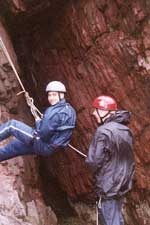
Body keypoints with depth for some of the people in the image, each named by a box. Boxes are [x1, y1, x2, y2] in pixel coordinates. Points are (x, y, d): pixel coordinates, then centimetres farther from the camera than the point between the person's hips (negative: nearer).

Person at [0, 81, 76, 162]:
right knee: (10, 148, 20)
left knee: (11, 125, -4)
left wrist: (38, 122, -8)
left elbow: (43, 134, -27)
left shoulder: (54, 112, -24)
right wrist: (43, 120, 10)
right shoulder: (69, 109, 5)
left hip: (44, 145, -10)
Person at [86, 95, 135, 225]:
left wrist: (89, 162, 0)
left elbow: (94, 161, -21)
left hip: (108, 186, -8)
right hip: (123, 185, 8)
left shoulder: (104, 131, -19)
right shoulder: (126, 130, 6)